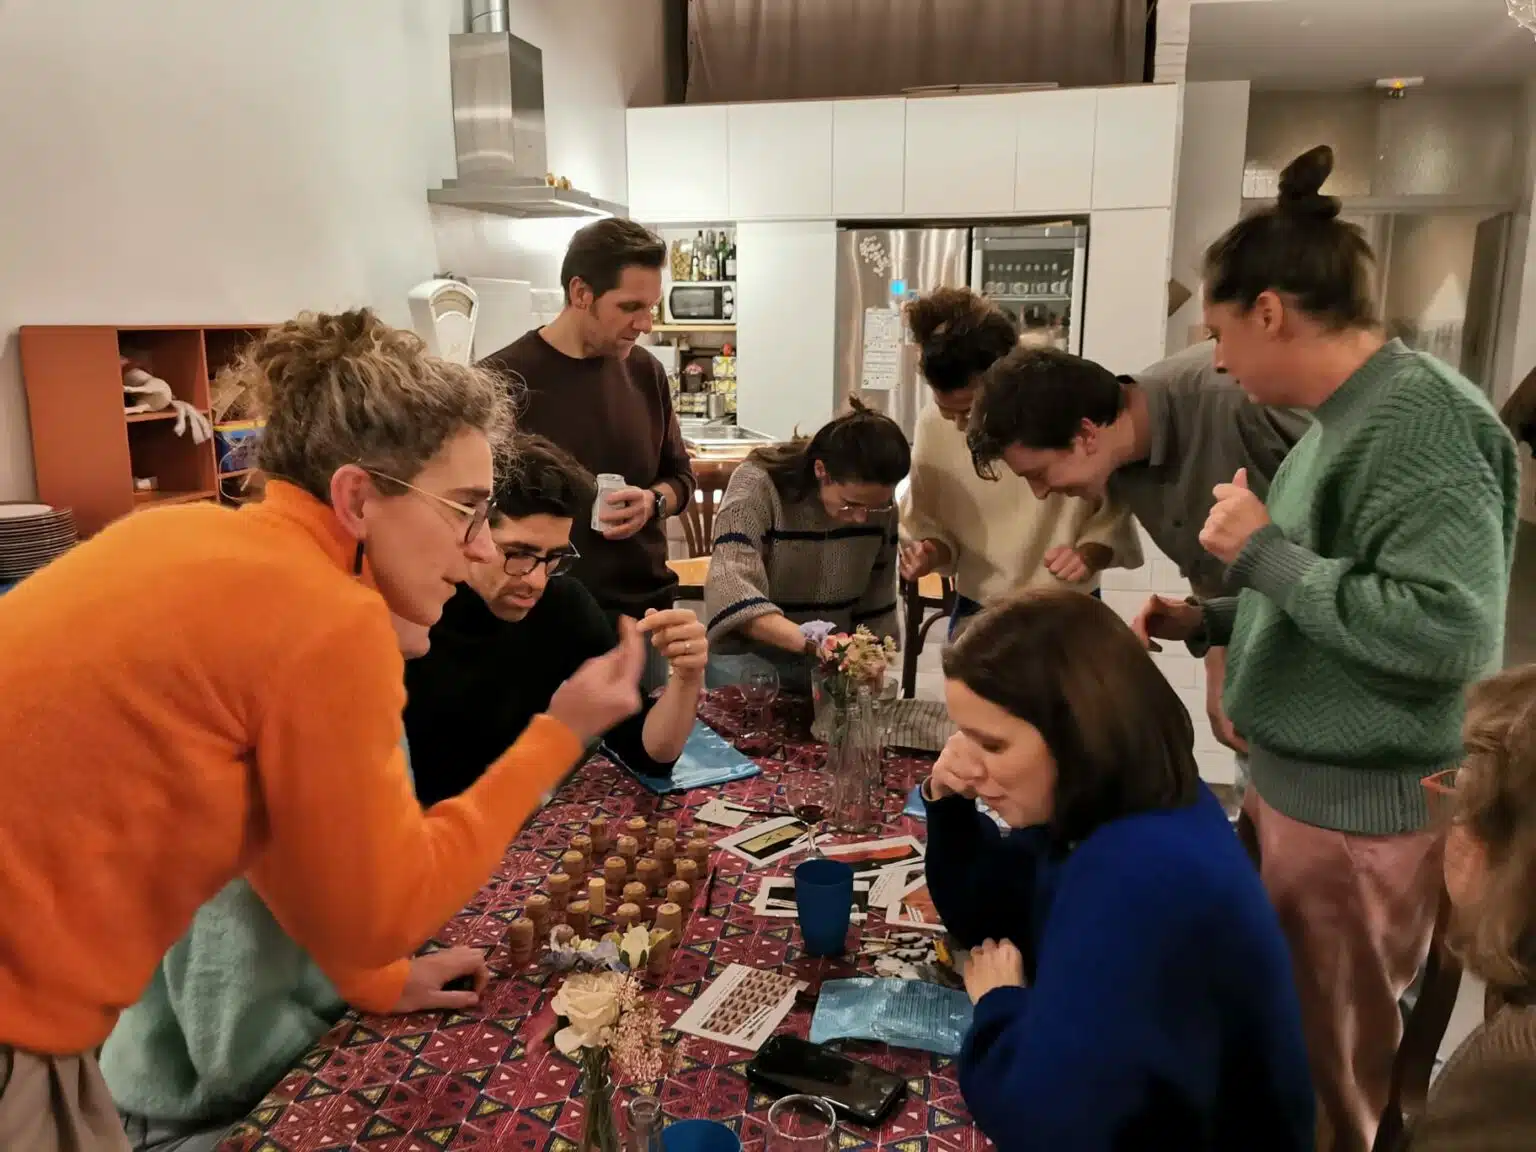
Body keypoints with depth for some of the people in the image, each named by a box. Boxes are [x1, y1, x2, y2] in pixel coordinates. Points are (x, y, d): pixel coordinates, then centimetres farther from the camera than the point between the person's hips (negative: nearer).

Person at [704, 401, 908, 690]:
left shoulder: (878, 501, -7)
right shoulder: (756, 485, -20)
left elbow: (876, 602, 4)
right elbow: (733, 593, -31)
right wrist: (812, 642, -41)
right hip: (751, 660, -3)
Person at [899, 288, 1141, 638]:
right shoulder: (932, 425, -11)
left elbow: (1114, 513, -6)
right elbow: (929, 522, 2)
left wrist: (1090, 554, -24)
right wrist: (930, 550, -19)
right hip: (976, 615, 2)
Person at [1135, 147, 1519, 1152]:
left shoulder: (1423, 422, -21)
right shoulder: (1349, 420, 8)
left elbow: (1451, 632, -30)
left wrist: (1267, 552, -23)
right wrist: (1208, 621, 8)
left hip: (1361, 815, -9)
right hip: (1296, 786, 9)